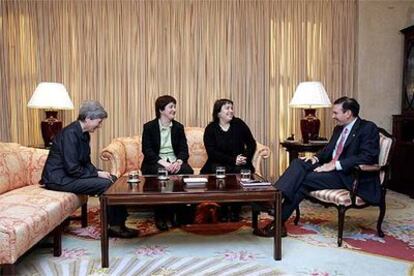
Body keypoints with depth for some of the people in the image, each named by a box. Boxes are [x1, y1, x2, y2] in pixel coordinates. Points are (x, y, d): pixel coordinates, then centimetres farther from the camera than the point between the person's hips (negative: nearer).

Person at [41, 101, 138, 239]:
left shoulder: (84, 134, 7)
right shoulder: (70, 134, -22)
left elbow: (86, 162, 13)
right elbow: (72, 168, -26)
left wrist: (98, 172, -4)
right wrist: (97, 173, -17)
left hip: (71, 173, 10)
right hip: (59, 178, -10)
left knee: (113, 179, 1)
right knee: (105, 184, -20)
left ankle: (118, 223, 2)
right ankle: (115, 226, -3)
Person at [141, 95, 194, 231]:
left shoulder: (178, 127, 12)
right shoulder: (149, 127, 2)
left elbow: (184, 149, 5)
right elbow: (147, 150, -8)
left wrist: (179, 161, -18)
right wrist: (163, 163, -24)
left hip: (174, 161, 3)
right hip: (155, 162, -3)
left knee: (188, 171, -28)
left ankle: (178, 213, -13)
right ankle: (160, 216, -20)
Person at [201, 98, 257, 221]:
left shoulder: (239, 124, 6)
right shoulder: (210, 129, 2)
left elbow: (252, 143, 8)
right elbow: (212, 152, -8)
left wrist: (245, 157, -11)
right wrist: (233, 160, -18)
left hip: (239, 164, 1)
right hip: (218, 164, -1)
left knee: (240, 173, -31)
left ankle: (235, 211, -15)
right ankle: (222, 211, -15)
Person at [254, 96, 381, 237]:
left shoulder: (368, 128, -7)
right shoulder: (339, 128, 19)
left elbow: (367, 157, -19)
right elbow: (327, 150, 23)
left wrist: (336, 164, -24)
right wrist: (316, 157, -1)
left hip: (349, 176, -7)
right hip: (332, 169, 8)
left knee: (305, 179, -24)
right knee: (298, 163, -17)